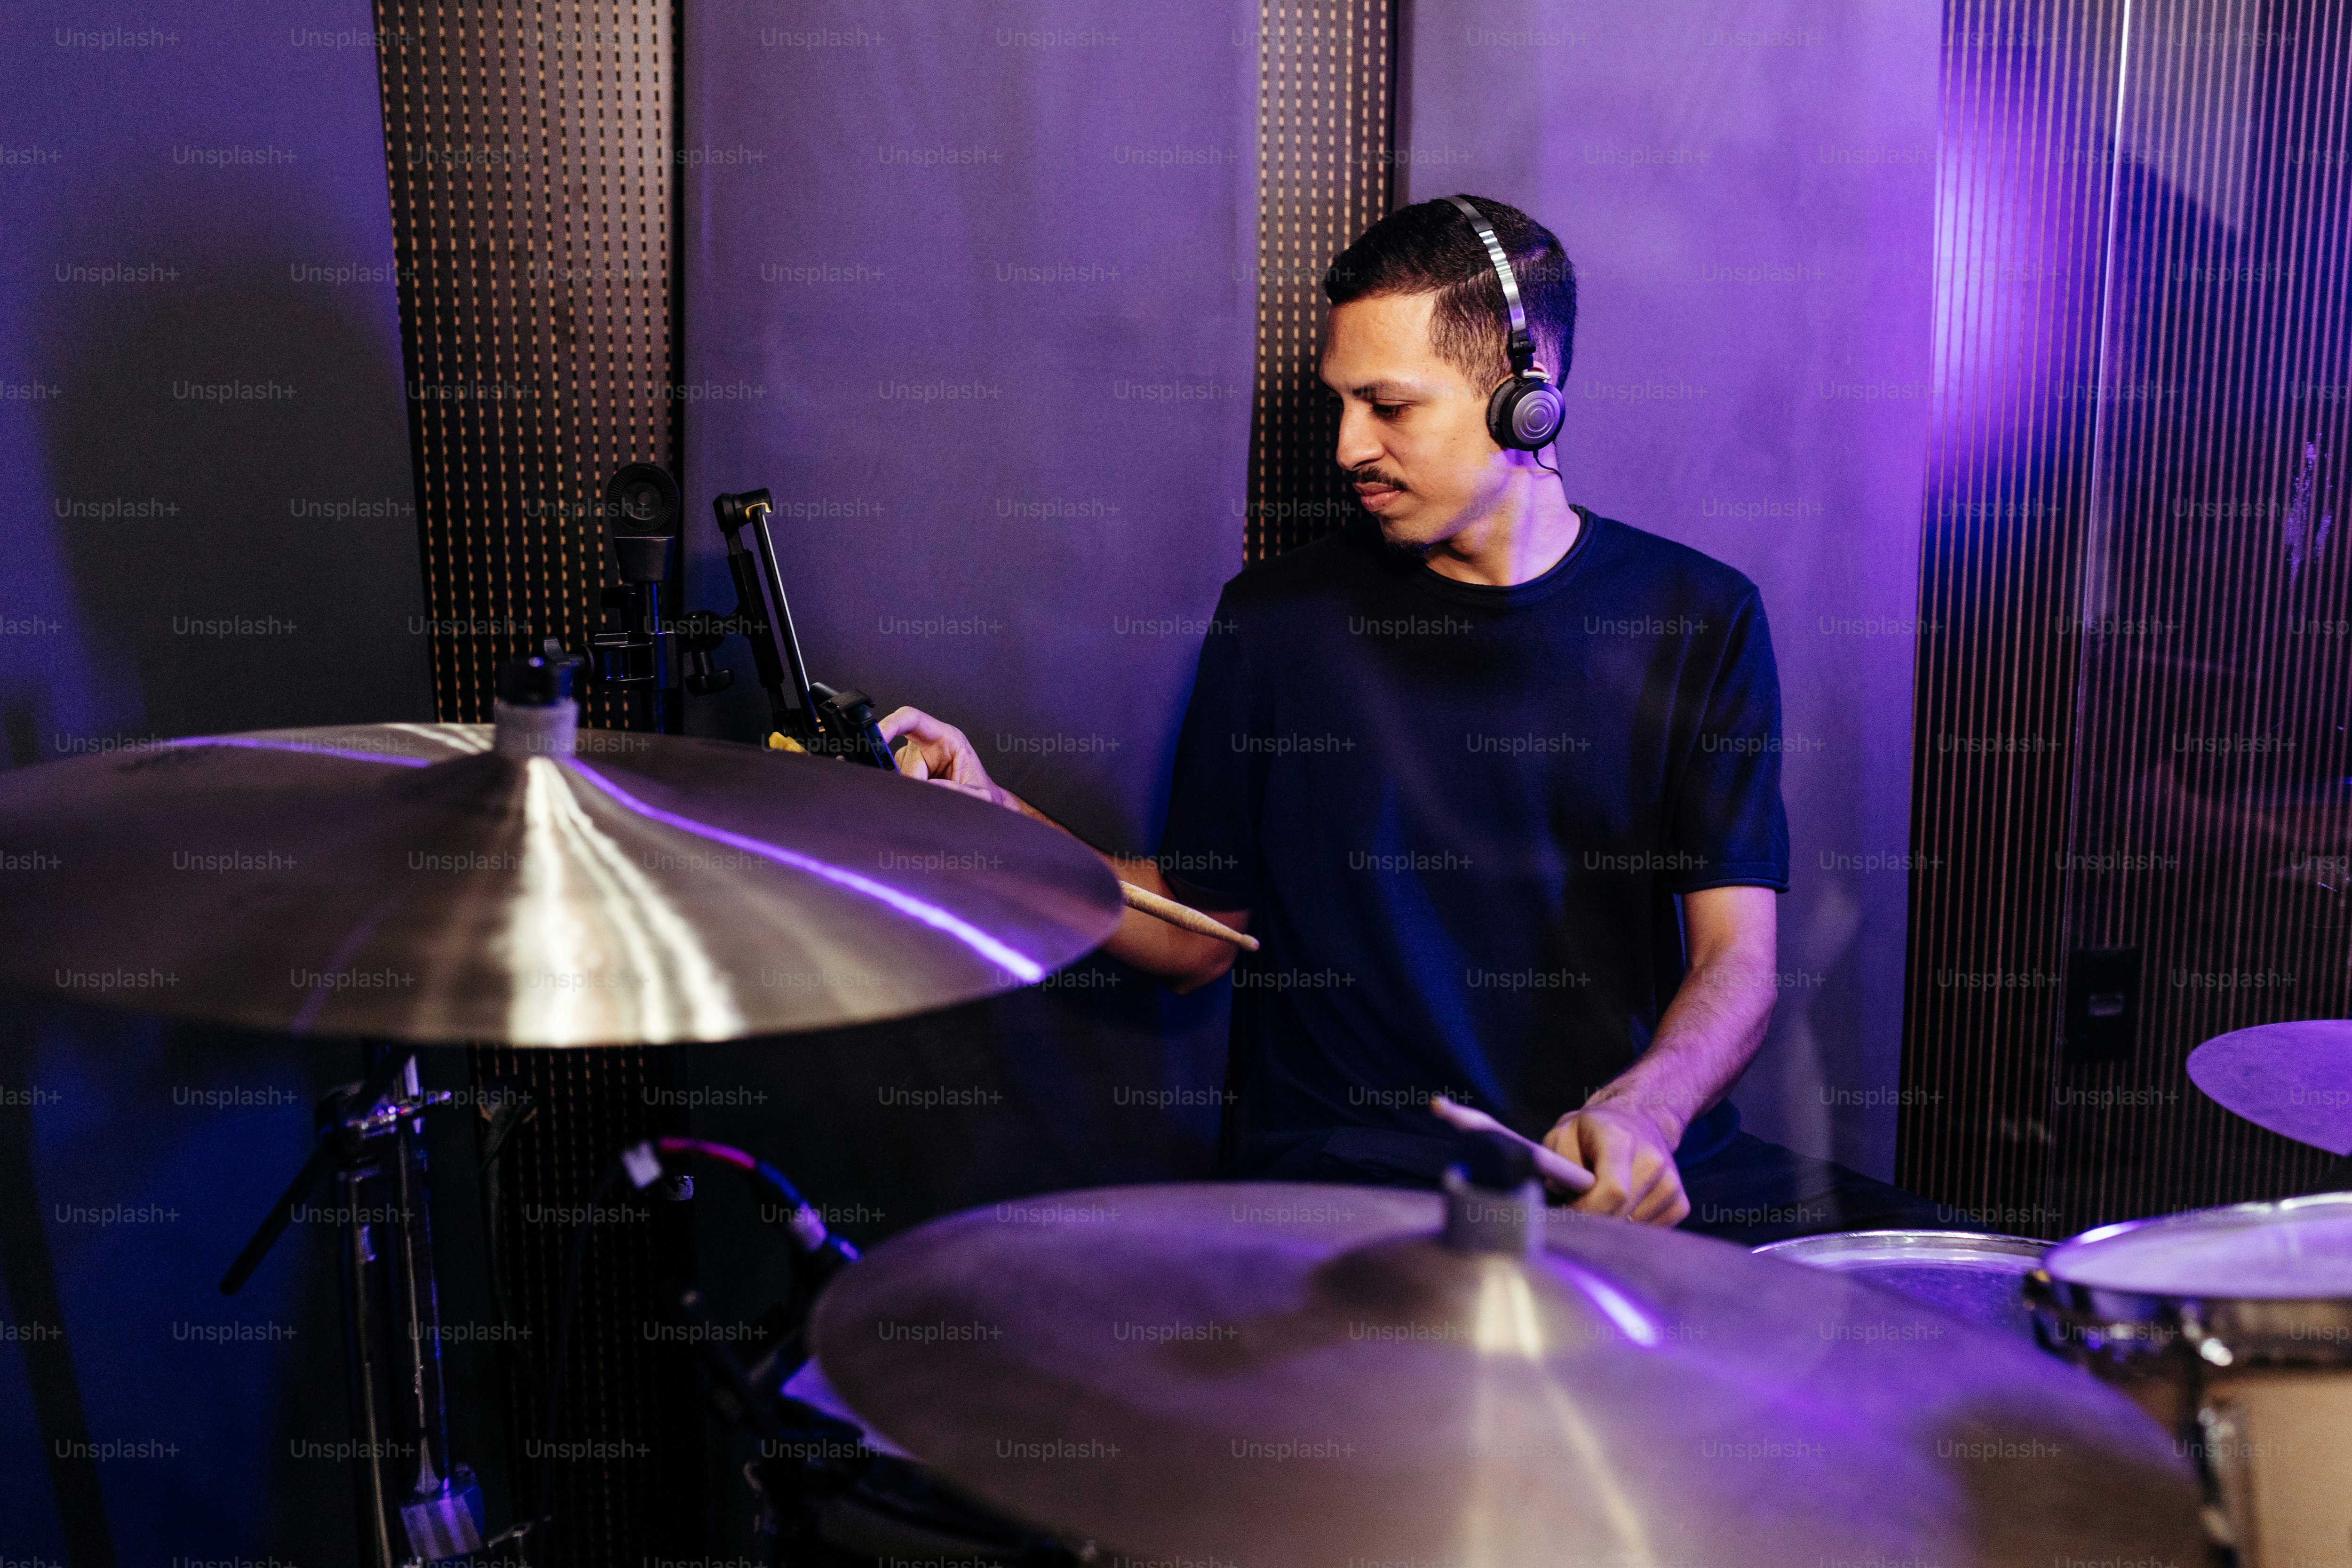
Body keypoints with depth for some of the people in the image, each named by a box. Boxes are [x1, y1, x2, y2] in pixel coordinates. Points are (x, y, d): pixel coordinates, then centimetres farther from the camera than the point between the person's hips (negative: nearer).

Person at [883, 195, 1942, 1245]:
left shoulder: (1697, 618, 5)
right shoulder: (1279, 620, 4)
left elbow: (1737, 954, -2)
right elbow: (1197, 931, 11)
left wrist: (1643, 1109, -23)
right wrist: (995, 821, -5)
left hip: (1643, 1158, 3)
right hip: (1351, 1165, -2)